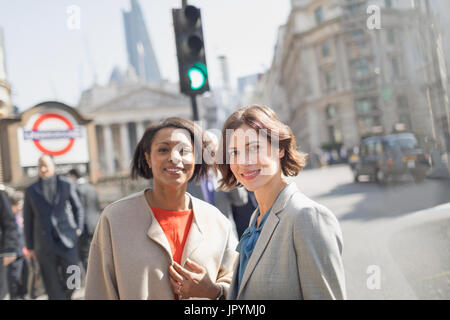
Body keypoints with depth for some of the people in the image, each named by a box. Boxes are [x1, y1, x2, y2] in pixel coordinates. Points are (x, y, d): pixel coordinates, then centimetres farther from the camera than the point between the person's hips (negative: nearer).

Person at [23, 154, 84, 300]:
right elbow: (28, 220, 10)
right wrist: (30, 247, 9)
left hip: (67, 241, 0)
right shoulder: (31, 190, 7)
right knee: (53, 288, 2)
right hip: (44, 246, 0)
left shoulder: (67, 184, 5)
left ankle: (65, 296, 31)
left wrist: (78, 229, 4)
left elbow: (78, 208, 14)